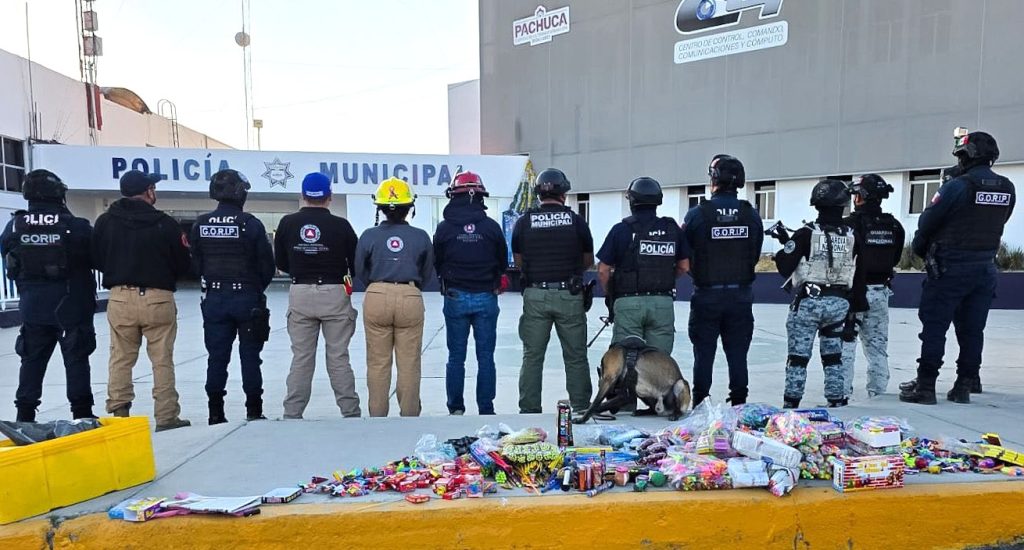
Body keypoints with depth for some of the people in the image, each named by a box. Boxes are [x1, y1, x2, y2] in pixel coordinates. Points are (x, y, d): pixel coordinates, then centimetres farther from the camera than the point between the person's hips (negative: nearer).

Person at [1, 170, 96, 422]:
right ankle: (81, 412, 6)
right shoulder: (76, 227, -15)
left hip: (32, 306, 4)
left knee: (32, 360, 15)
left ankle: (24, 414, 21)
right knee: (76, 359, 4)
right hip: (72, 306, -4)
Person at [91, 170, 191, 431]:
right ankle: (166, 417, 8)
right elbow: (182, 266, -2)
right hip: (158, 298, -3)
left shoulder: (105, 221, 1)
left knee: (120, 359, 12)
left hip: (120, 297, 3)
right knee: (162, 360, 4)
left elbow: (96, 260, 7)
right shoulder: (166, 223, -8)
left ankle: (118, 414, 15)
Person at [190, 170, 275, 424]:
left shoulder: (201, 224, 0)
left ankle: (216, 412, 15)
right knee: (250, 356, 6)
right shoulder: (251, 224, -12)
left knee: (217, 357, 10)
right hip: (247, 298, -3)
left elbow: (195, 264, 5)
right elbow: (267, 265, -8)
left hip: (214, 298, 3)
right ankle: (254, 410, 11)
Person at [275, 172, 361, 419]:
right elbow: (356, 262, -1)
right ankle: (351, 412, 10)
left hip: (300, 294, 2)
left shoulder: (288, 223, 0)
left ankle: (292, 414, 14)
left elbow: (280, 263, 8)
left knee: (301, 358, 10)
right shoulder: (340, 225, -7)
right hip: (334, 294, -2)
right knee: (338, 357, 5)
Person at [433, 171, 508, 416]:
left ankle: (455, 409, 16)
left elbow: (436, 264, 4)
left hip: (455, 298, 0)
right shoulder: (492, 226, -4)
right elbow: (503, 263, 5)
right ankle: (486, 409, 12)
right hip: (486, 298, 0)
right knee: (485, 357, 7)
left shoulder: (444, 228, -5)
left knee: (456, 357, 10)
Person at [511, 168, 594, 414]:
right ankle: (581, 408, 16)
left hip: (535, 295, 1)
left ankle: (529, 410, 14)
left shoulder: (524, 222, 0)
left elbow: (518, 260, 8)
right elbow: (588, 260, 8)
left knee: (532, 356, 9)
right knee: (576, 356, 10)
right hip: (569, 295, 0)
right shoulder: (576, 221, -1)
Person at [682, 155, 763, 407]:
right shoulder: (752, 214, -1)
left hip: (706, 295, -2)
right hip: (741, 295, 3)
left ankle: (700, 405, 14)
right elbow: (756, 256, 5)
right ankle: (739, 403, 17)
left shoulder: (697, 214, -11)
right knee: (737, 355, 10)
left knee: (704, 354, 8)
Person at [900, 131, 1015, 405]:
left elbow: (927, 223, -7)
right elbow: (996, 225, 10)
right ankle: (964, 386, 19)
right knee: (972, 329, 12)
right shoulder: (1008, 189, 6)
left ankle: (925, 386, -2)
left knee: (934, 327, -1)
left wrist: (920, 249, 7)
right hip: (985, 268, 6)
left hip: (950, 268, -6)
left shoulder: (957, 186, -14)